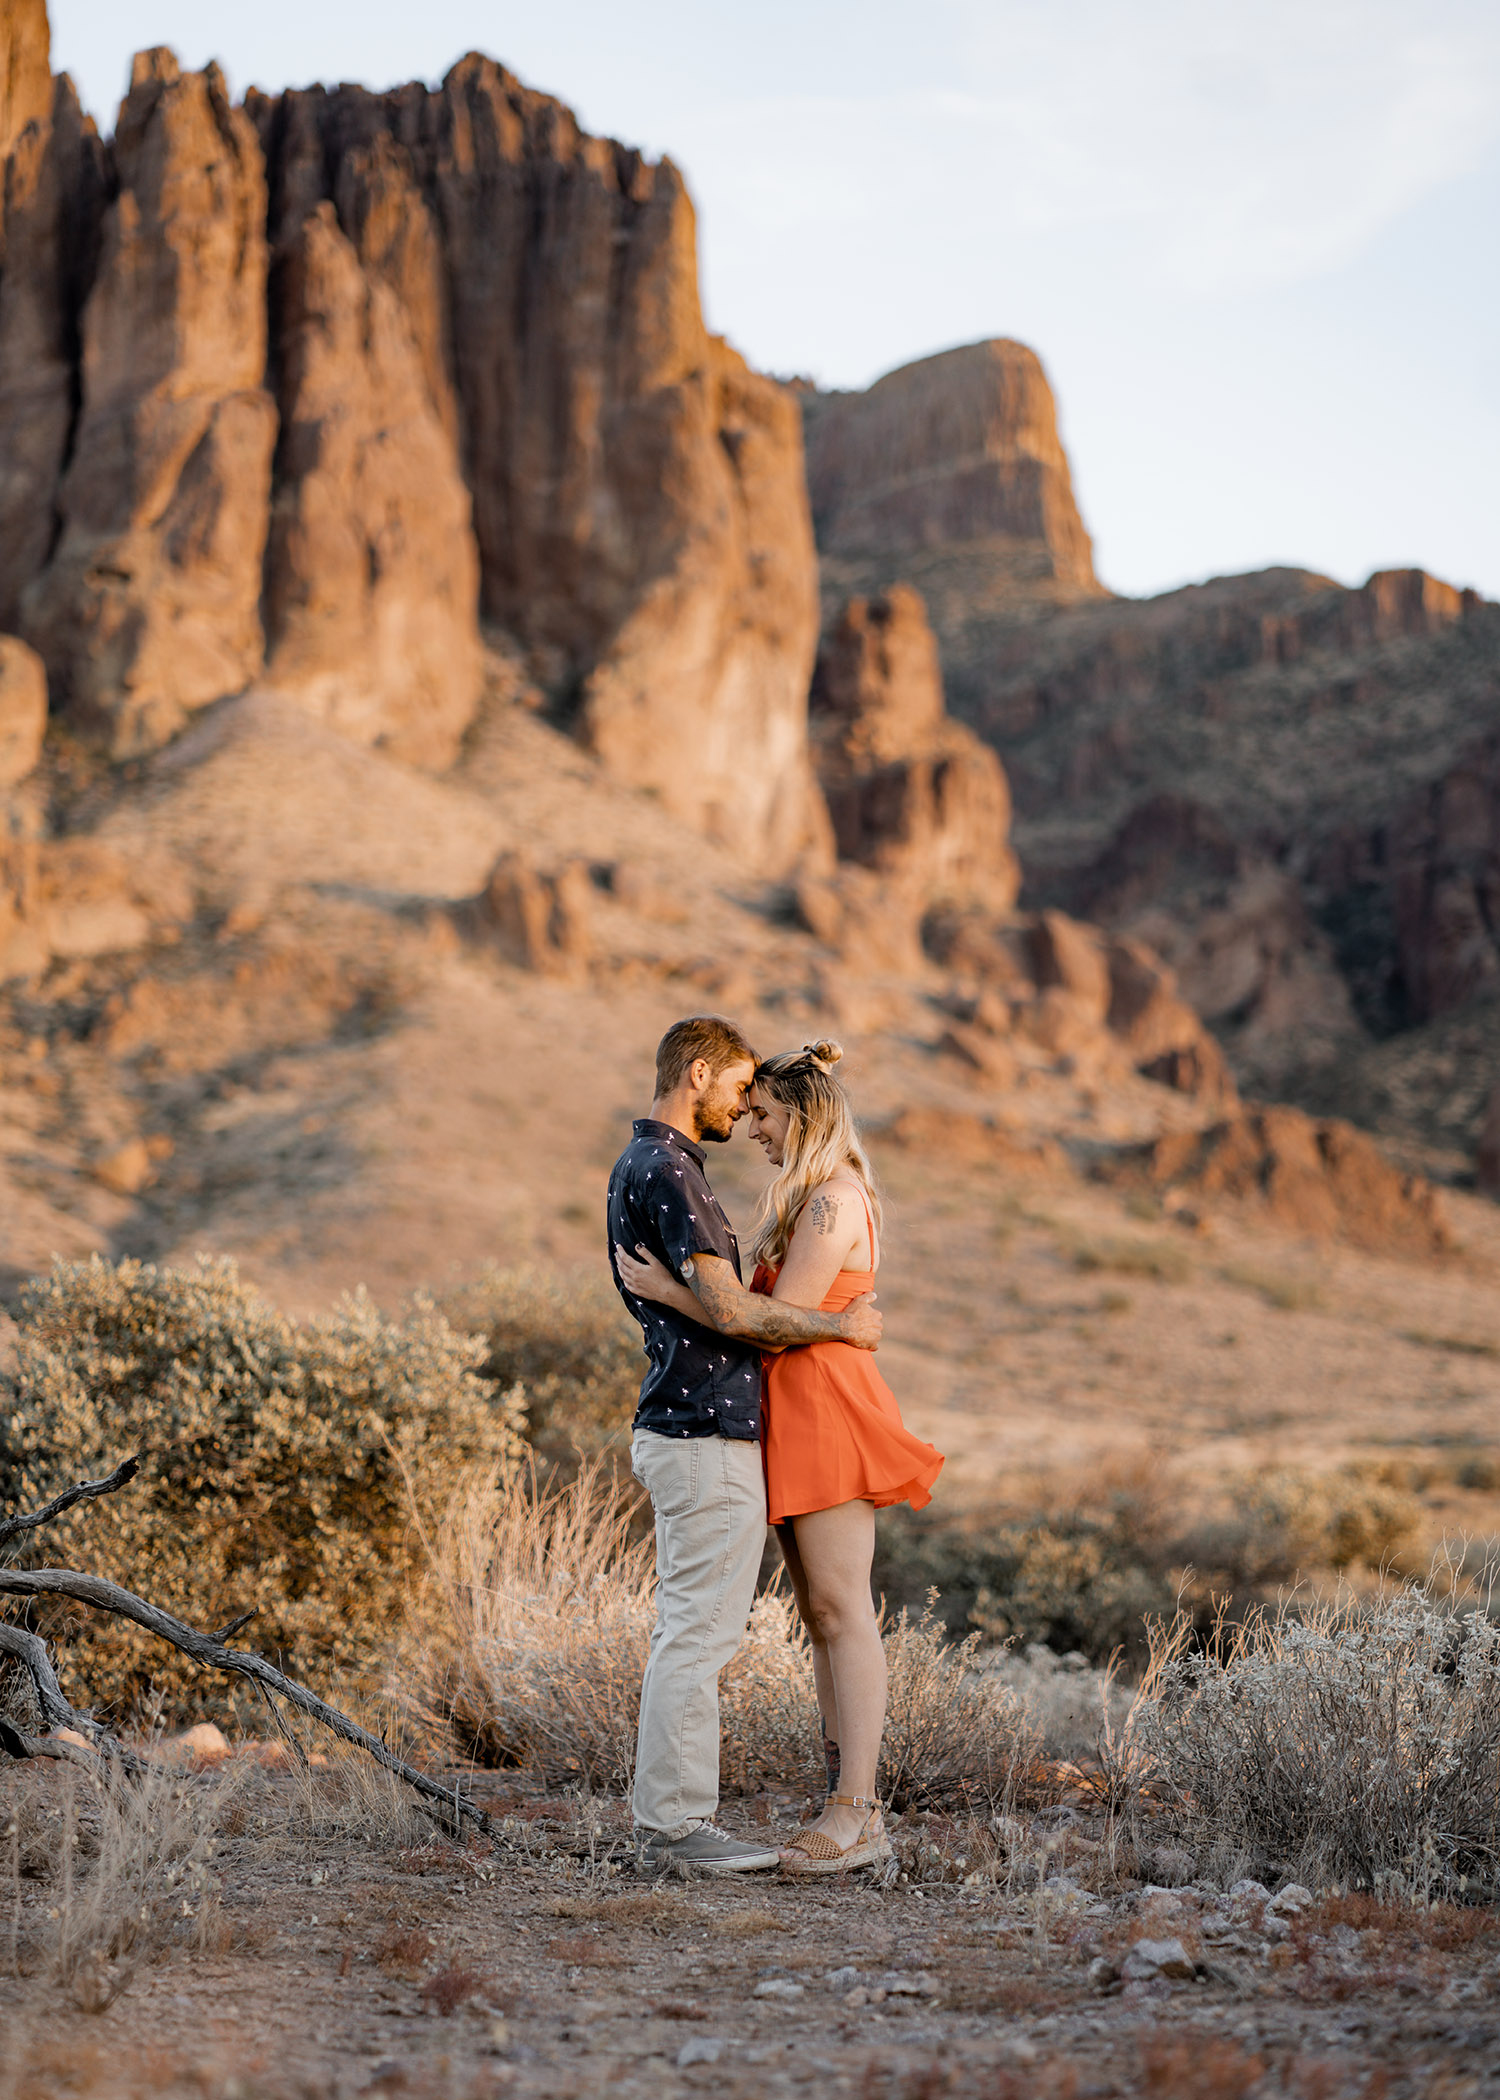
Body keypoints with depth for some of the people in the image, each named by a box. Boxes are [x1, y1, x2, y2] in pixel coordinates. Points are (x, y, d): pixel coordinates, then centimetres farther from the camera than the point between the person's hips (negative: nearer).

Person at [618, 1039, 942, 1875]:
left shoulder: (833, 1202, -14)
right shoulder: (810, 1201, 18)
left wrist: (667, 1290, -15)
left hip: (826, 1411, -10)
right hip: (798, 1421, 10)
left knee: (842, 1611, -10)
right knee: (824, 1616, 8)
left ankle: (857, 1814, -9)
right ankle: (851, 1809, 11)